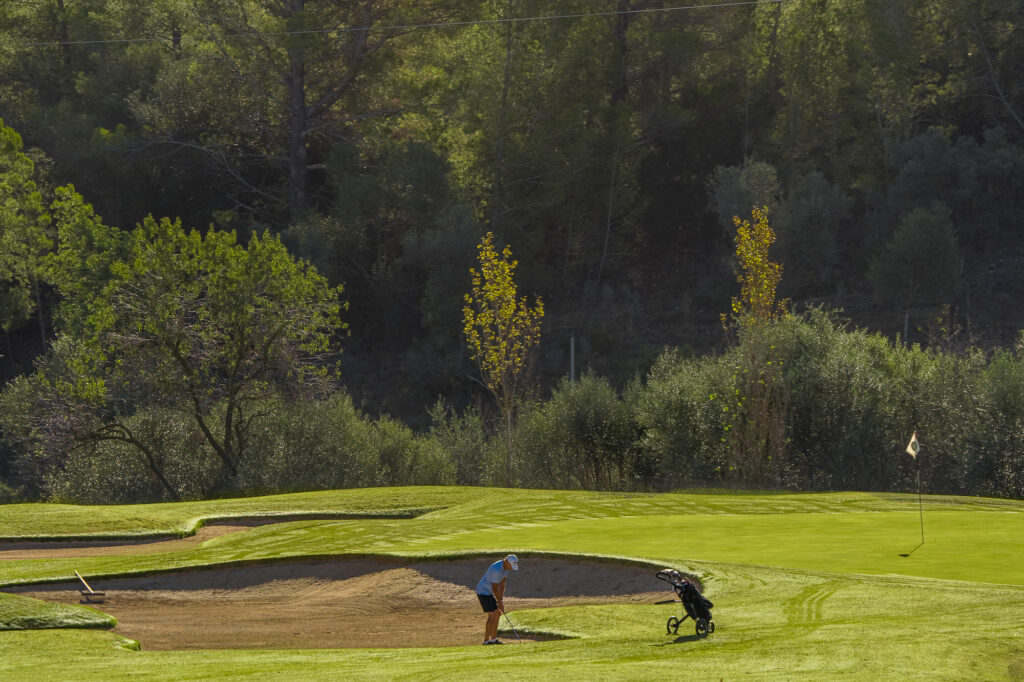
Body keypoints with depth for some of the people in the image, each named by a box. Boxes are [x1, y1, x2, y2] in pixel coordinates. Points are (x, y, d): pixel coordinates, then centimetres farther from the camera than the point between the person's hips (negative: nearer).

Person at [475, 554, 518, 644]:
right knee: (492, 616, -10)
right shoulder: (496, 569, -29)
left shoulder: (506, 567, 1)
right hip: (483, 592, -10)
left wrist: (500, 601, -3)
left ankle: (493, 639, 16)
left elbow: (502, 583, 2)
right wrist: (500, 602, -13)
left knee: (497, 614, 12)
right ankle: (486, 641, -6)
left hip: (488, 592, 10)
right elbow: (495, 588, -22)